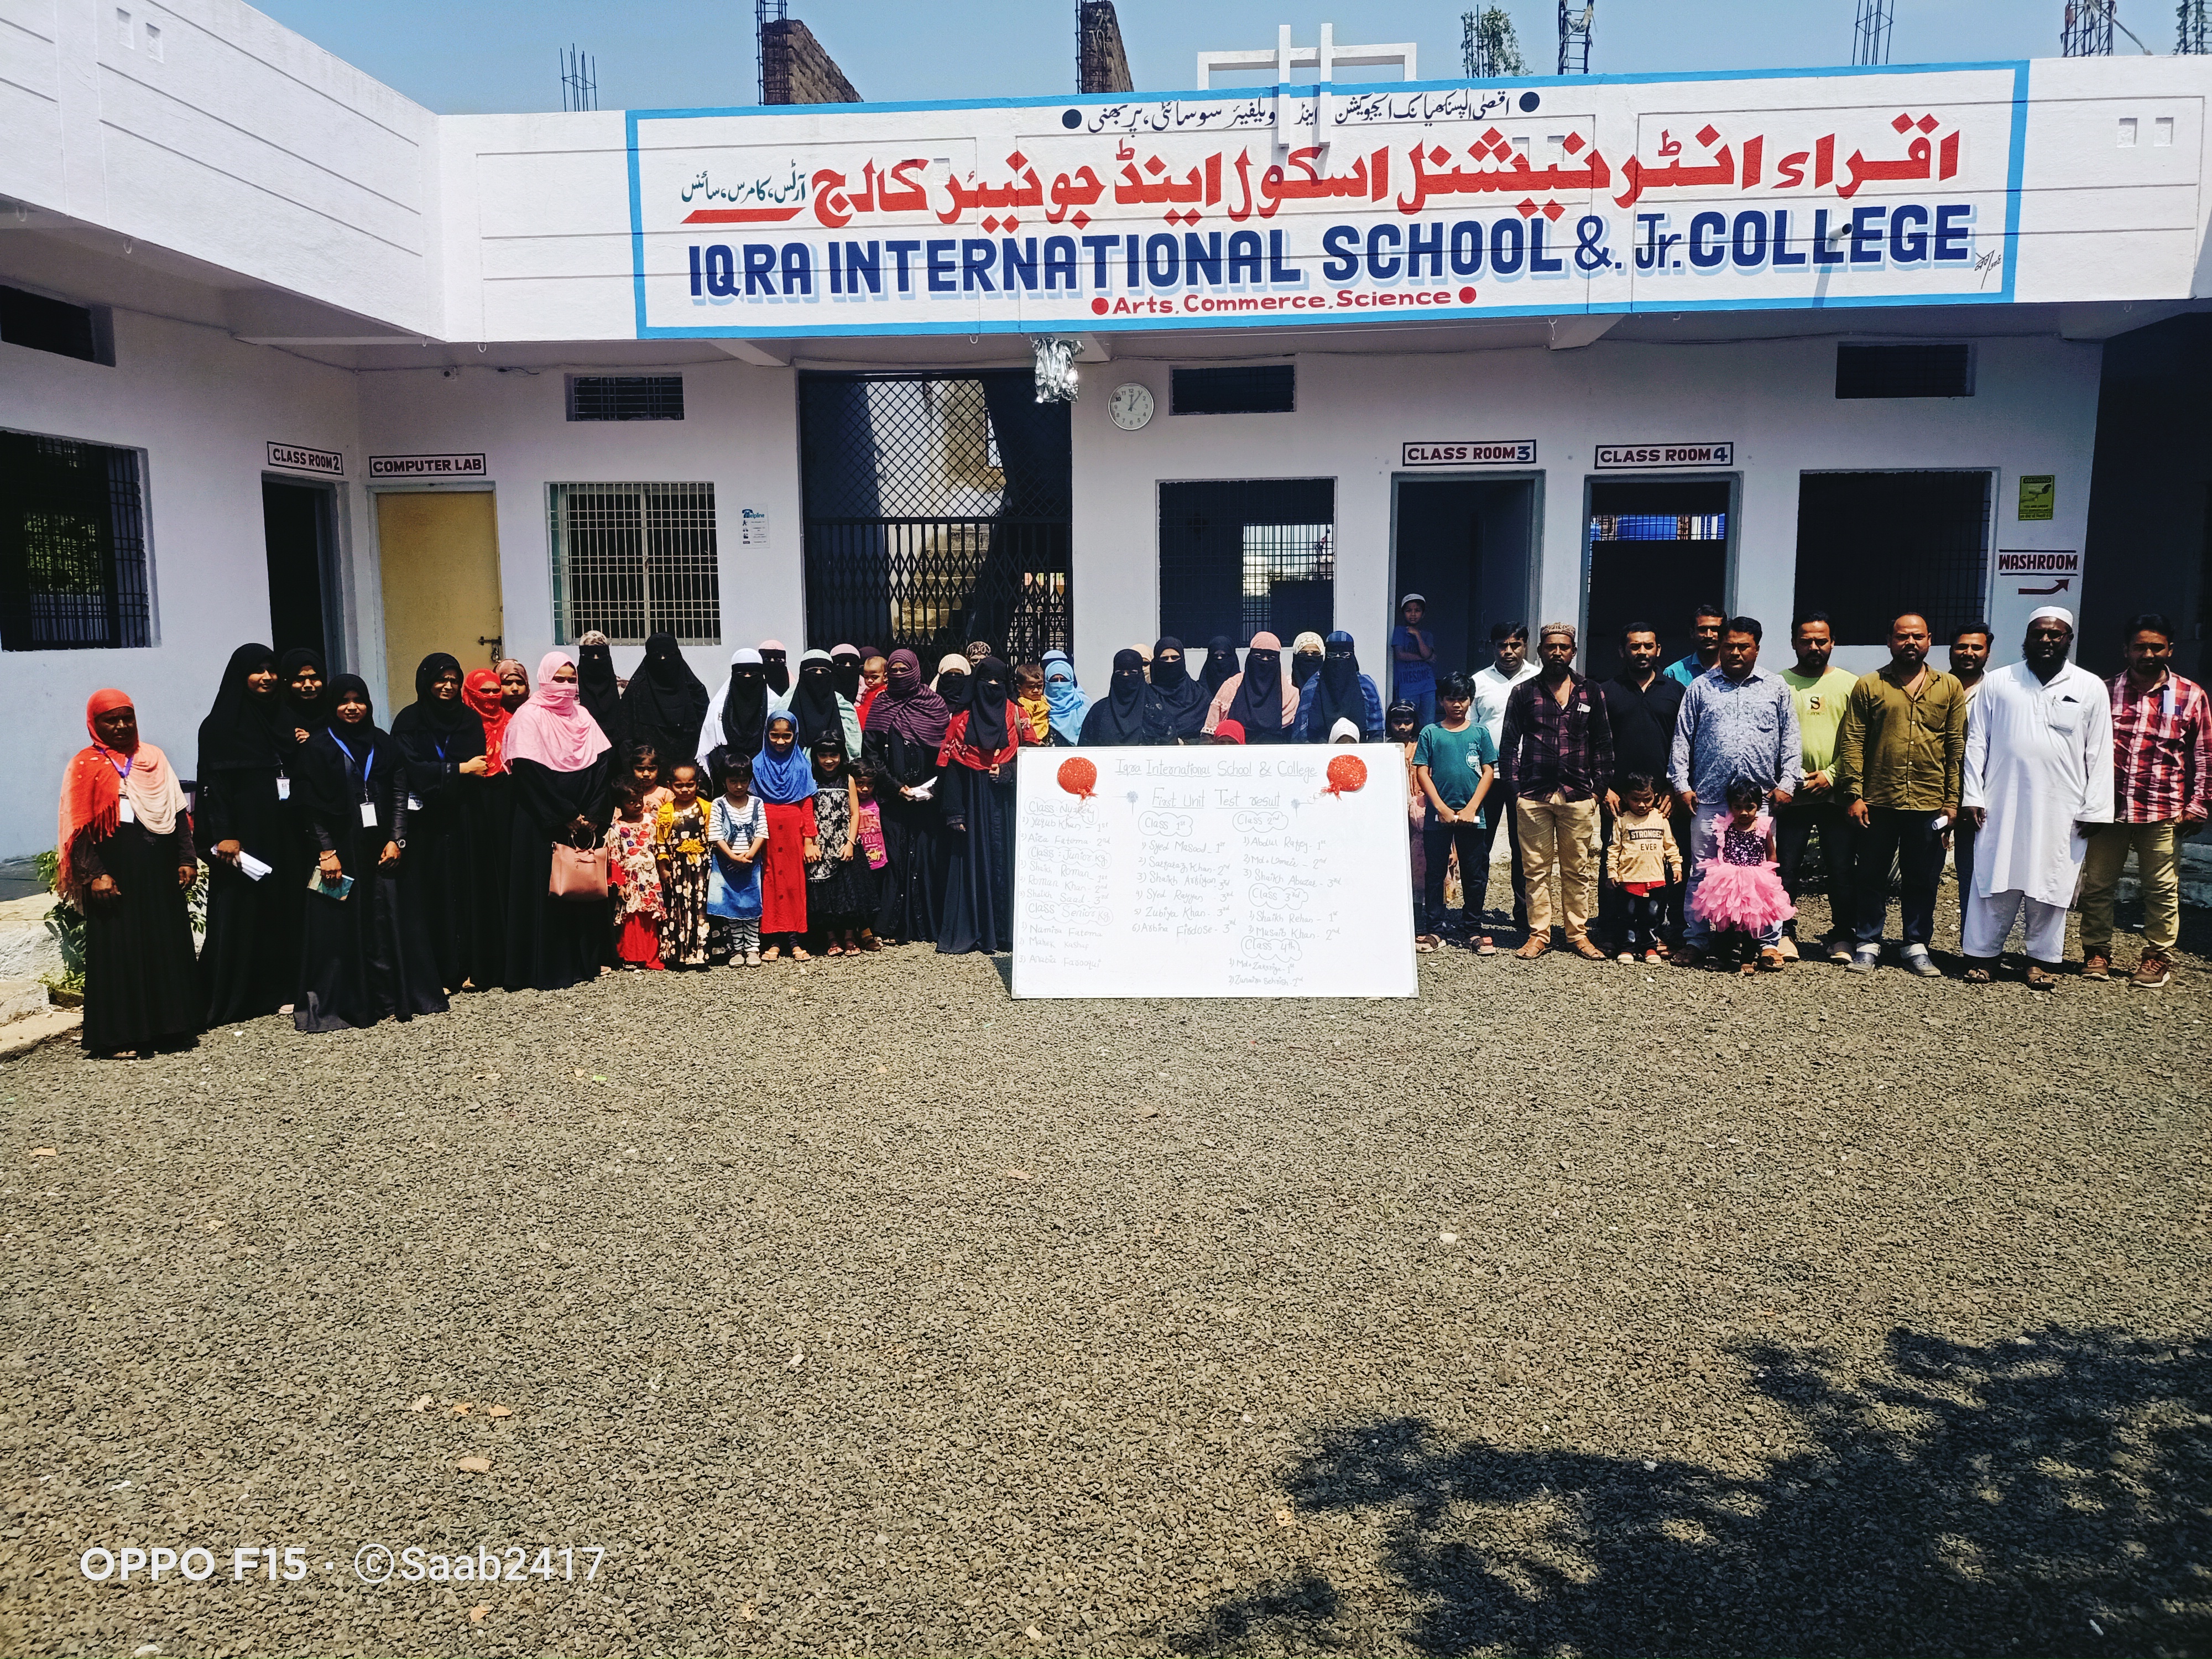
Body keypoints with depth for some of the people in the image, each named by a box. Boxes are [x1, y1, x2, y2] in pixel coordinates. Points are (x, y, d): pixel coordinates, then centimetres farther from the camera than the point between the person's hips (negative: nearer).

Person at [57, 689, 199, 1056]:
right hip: (116, 876, -4)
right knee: (118, 949, 0)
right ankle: (119, 1033, 7)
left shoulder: (154, 758, 12)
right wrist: (94, 874, -15)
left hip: (160, 872, 4)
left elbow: (178, 813, 12)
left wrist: (186, 859, 4)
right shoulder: (86, 766, 0)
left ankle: (168, 1023, 16)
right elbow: (79, 830, -5)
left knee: (167, 944, 6)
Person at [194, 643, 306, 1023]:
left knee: (285, 908, 5)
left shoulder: (283, 720, 14)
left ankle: (279, 989, 13)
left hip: (284, 834, 6)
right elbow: (213, 784, -10)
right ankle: (232, 999, 3)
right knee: (241, 913, -3)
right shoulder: (220, 726, -4)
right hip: (245, 837, -6)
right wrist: (223, 835, -18)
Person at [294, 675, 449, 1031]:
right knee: (341, 924, -1)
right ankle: (338, 1005, 4)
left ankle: (390, 998, 7)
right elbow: (311, 805, -3)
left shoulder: (384, 744, 11)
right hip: (340, 850, -2)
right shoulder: (319, 748, 2)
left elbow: (400, 795, 7)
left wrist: (396, 840, -4)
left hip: (380, 850, 2)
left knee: (387, 922, 1)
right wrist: (327, 851, -11)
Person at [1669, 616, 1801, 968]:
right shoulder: (1700, 687, 10)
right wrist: (1681, 785, 1)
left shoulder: (1776, 689, 11)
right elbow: (1682, 740, 8)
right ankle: (1695, 939, 8)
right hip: (1709, 796, 0)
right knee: (1702, 870, 2)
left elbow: (1791, 741, 10)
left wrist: (1786, 783, 1)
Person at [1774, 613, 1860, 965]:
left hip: (1838, 793, 0)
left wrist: (1831, 775, -9)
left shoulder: (1851, 685, 8)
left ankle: (1841, 936, 15)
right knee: (1787, 869, 2)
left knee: (1841, 872, 2)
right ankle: (1785, 933, 15)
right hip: (1791, 794, 0)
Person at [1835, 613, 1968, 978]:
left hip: (1929, 805, 1)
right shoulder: (1868, 686, 3)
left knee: (1923, 879, 9)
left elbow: (1957, 747, 6)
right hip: (1877, 802, -1)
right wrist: (1854, 794, -8)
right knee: (1871, 876, 7)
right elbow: (1851, 743, -1)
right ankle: (1868, 943, 18)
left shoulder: (1950, 688, 8)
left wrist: (1952, 799, 1)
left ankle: (1917, 946, 20)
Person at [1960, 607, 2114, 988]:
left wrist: (2093, 809, 0)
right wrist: (1972, 796, 0)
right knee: (1994, 884, 1)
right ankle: (1981, 954, 9)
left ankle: (2043, 960, 16)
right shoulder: (1997, 683, 7)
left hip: (2061, 811, 0)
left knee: (2050, 886, 5)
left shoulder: (2091, 688, 7)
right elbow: (1976, 743, 6)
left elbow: (2099, 755, 5)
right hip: (2001, 806, 0)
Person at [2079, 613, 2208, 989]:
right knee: (2096, 884, 6)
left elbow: (2204, 755, 6)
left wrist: (2197, 805, 1)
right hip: (2109, 809, 1)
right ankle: (2096, 952, 19)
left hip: (2163, 813, -1)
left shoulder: (2190, 696, 4)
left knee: (2162, 889, 6)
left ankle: (2157, 958, 18)